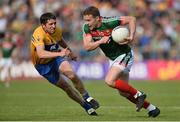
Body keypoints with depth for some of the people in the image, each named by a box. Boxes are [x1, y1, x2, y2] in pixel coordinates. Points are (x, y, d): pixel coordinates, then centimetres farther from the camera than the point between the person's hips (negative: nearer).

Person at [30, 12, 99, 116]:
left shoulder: (57, 31, -12)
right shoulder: (39, 34, -33)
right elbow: (41, 54, -49)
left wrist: (70, 52, 25)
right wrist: (60, 53, -59)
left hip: (56, 57, 3)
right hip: (43, 65, -3)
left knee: (72, 74, -24)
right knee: (66, 87, -4)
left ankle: (86, 98, -5)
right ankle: (87, 107, 11)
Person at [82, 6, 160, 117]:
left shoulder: (109, 22, -26)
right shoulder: (87, 28, -10)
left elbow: (132, 19, -18)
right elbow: (87, 47, -14)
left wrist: (131, 36, -28)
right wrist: (100, 41, -29)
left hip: (124, 55, -8)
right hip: (112, 58, 8)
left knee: (110, 81, -24)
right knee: (123, 92, 10)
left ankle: (138, 94, -7)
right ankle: (151, 109, 22)